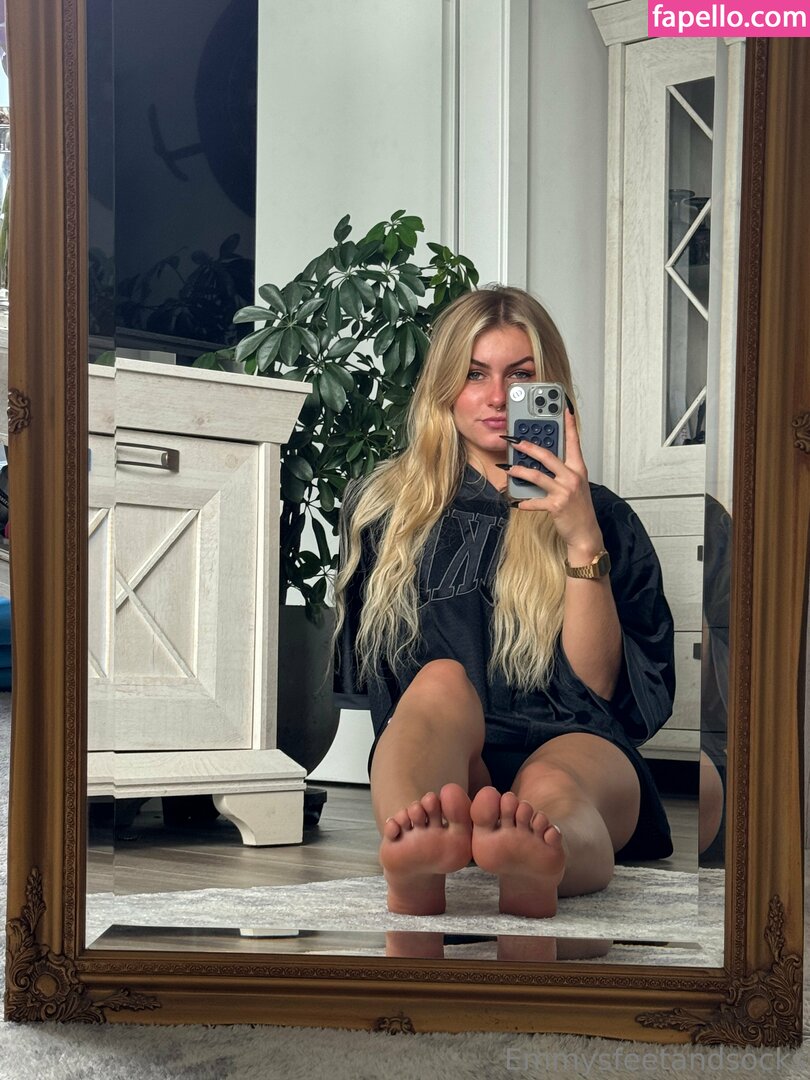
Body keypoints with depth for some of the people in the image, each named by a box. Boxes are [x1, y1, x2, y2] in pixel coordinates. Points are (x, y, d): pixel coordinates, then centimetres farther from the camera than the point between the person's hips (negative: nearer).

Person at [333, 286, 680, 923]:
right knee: (443, 680, -36)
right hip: (436, 759, 0)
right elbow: (363, 669, 22)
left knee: (553, 786, -38)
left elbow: (597, 689, 6)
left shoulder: (605, 520, 18)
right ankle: (415, 857, -69)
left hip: (572, 747, 0)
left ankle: (541, 863, -75)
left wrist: (583, 542, -4)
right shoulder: (383, 506, 21)